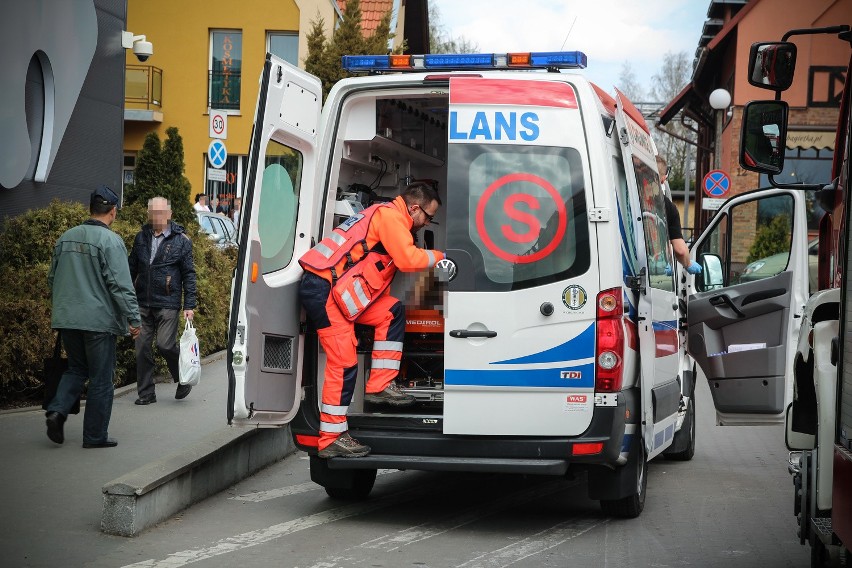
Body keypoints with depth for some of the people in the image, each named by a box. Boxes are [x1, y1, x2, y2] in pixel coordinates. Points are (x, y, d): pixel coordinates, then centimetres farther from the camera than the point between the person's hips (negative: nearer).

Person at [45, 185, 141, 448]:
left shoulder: (66, 237, 9)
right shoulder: (110, 241, -13)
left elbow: (53, 278, 19)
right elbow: (121, 285, -17)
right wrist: (133, 318, -11)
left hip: (66, 318, 6)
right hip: (99, 320, -6)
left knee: (76, 368, 21)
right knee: (101, 378, 4)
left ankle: (57, 410, -2)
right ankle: (95, 435, 9)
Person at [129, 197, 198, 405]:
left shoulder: (180, 240, -1)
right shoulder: (141, 237, 11)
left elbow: (189, 274, 0)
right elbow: (132, 269, 18)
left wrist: (189, 305, -5)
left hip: (168, 303, -4)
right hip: (143, 302, 4)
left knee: (165, 344, -11)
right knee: (142, 348, 3)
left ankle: (183, 379, 16)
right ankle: (146, 393, 13)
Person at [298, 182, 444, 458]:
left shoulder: (388, 216, 22)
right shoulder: (390, 215, -8)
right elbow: (408, 259, -19)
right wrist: (439, 256, -4)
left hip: (336, 290, 10)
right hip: (322, 289, -10)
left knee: (392, 311, 13)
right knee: (344, 362, -11)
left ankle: (380, 387, 10)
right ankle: (331, 439, -7)